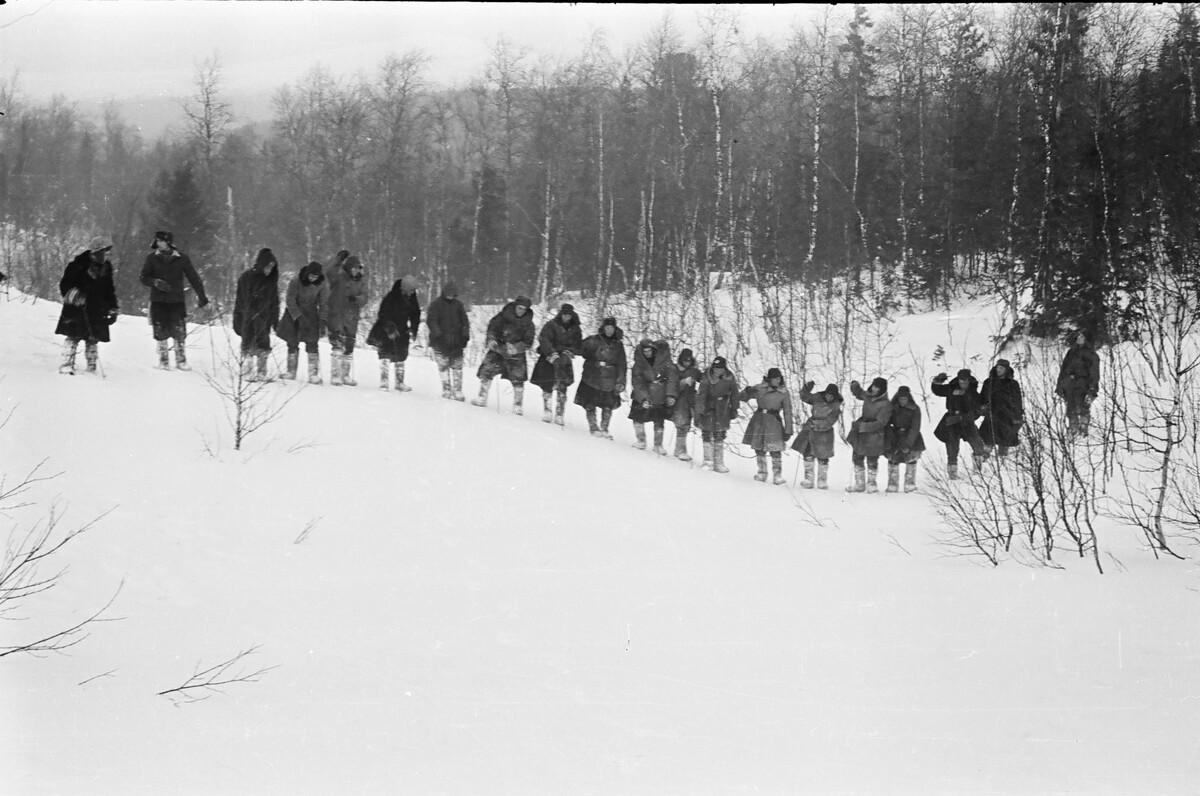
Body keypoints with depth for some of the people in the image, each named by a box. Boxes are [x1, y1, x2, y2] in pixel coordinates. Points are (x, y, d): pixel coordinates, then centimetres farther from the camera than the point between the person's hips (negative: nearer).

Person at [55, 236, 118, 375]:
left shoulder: (106, 267, 9)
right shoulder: (79, 265, -11)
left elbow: (109, 290, 19)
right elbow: (65, 284, -9)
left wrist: (113, 309, 16)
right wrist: (71, 294, -27)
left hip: (97, 310, 5)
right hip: (77, 308, -5)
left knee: (93, 338, 7)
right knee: (73, 336, -7)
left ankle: (91, 367, 16)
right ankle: (67, 365, -3)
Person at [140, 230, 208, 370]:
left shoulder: (181, 258, 0)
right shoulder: (152, 258, 1)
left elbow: (193, 278, 5)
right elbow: (144, 278, 3)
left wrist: (201, 297, 4)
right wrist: (155, 282, -18)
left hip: (177, 301, 0)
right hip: (158, 301, 0)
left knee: (179, 332, -2)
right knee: (161, 332, 0)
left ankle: (181, 360, 8)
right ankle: (163, 361, 12)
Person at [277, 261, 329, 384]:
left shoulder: (322, 284, -12)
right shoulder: (296, 281, -19)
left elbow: (324, 304, -5)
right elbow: (290, 301, -16)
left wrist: (323, 322, -15)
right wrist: (299, 317, -23)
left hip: (311, 315, 0)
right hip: (294, 314, 0)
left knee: (312, 344, -10)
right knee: (292, 344, 5)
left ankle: (314, 374, -10)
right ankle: (291, 372, 19)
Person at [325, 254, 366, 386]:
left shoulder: (361, 282, 9)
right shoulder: (339, 276, -3)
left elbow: (364, 299, -2)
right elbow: (329, 274, -24)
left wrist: (356, 298, -22)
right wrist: (338, 262, -30)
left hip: (352, 319, 5)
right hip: (336, 317, -5)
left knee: (349, 348, 11)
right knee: (338, 347, -11)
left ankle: (347, 376, 21)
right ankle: (335, 376, -8)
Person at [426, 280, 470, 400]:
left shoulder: (458, 305, 11)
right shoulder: (435, 304, -1)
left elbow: (464, 321, 15)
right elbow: (431, 321, -7)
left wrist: (465, 334, -1)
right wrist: (437, 333, -21)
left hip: (456, 342, 3)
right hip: (440, 342, -3)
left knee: (457, 367, 1)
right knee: (443, 365, -5)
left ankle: (457, 391, 4)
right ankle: (446, 389, 2)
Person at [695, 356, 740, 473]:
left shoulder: (729, 378, -9)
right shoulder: (707, 378, -19)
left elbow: (734, 394, 6)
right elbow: (700, 396, -20)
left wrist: (734, 409, 11)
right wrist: (698, 413, -25)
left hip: (723, 409, 2)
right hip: (708, 407, -2)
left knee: (720, 436, 4)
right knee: (707, 434, 0)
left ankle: (719, 462, 8)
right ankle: (708, 461, 9)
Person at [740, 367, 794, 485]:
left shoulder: (784, 393, 0)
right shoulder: (759, 388, 2)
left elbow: (787, 413, 2)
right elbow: (742, 397, 7)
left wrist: (788, 431, -2)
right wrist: (748, 392, -17)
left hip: (774, 422, -2)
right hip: (759, 421, 2)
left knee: (775, 450, -10)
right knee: (759, 449, 7)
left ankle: (777, 476, -6)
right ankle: (762, 473, 22)